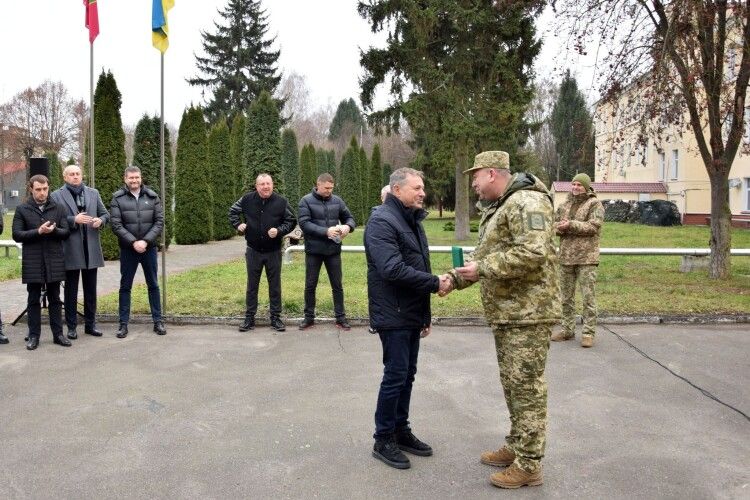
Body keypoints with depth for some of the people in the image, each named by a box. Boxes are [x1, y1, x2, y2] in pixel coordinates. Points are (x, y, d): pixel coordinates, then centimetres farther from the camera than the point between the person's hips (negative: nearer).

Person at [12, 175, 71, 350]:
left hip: (54, 261, 1)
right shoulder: (22, 210, 2)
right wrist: (38, 232, -15)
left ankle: (58, 334, 14)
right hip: (32, 262, -1)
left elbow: (66, 232, 3)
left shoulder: (58, 209, 6)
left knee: (55, 299, 8)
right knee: (34, 300, 6)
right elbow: (17, 235, -3)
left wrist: (53, 230, -17)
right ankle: (34, 335, 13)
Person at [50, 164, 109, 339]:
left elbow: (105, 214, 14)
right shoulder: (57, 196, 1)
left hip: (91, 248, 3)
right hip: (70, 250, -3)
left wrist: (100, 220, -8)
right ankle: (71, 326, 13)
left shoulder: (93, 193, 11)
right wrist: (74, 220, -19)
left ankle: (90, 324, 19)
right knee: (71, 290, 5)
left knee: (90, 290, 9)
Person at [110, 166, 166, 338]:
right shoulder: (118, 198, -3)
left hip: (149, 248, 1)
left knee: (153, 285, 8)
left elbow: (159, 222, -3)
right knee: (125, 286, 6)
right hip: (127, 249, -1)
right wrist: (133, 242, -16)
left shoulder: (152, 196, 1)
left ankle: (158, 321, 17)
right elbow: (116, 225, -9)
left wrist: (145, 241, -13)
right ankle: (123, 324, 15)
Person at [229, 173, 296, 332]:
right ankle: (249, 318, 17)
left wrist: (279, 230, -15)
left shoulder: (281, 201, -6)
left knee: (275, 286, 7)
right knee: (252, 285, 9)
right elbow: (233, 211, 13)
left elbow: (291, 221, 1)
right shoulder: (247, 199, -3)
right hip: (253, 251, 1)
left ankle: (275, 318, 17)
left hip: (274, 252, -1)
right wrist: (238, 224, -3)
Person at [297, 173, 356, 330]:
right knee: (310, 285, 9)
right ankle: (309, 317, 23)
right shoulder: (306, 201, -7)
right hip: (314, 250, -2)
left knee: (337, 285, 9)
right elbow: (304, 224, -16)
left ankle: (340, 317, 20)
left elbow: (349, 218, 10)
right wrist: (325, 231, -25)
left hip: (333, 250, 2)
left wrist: (348, 226, -14)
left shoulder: (337, 201, 3)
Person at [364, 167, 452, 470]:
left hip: (412, 315, 9)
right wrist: (435, 283, -21)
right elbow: (393, 269, -26)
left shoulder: (412, 221, 15)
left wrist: (426, 314, 20)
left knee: (407, 375, 15)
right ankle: (383, 440, 12)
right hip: (394, 316, -9)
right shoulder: (381, 222, -15)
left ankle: (401, 431, 28)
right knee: (395, 376, -2)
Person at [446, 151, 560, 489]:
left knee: (527, 386, -3)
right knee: (512, 384, 18)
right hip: (505, 312, 10)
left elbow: (532, 255, -28)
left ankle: (529, 465, 7)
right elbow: (485, 255, 22)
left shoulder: (526, 203, -17)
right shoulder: (496, 209, 17)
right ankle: (515, 447, 31)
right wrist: (456, 277, 8)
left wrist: (482, 268, -20)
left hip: (528, 312, -10)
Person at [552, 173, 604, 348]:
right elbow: (554, 224, 15)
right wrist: (559, 227, -8)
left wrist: (571, 225, -18)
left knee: (588, 296, -4)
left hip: (586, 257, -6)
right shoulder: (565, 204, 15)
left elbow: (594, 226, -14)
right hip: (566, 256, 6)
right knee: (566, 296, 11)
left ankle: (588, 333, 2)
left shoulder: (594, 204, -3)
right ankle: (567, 330, 21)